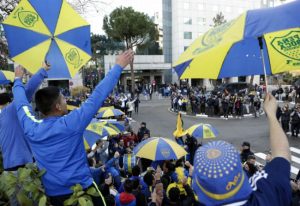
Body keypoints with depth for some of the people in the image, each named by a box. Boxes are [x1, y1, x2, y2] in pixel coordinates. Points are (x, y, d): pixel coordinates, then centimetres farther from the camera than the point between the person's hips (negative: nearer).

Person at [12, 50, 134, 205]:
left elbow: (21, 102, 11)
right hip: (82, 190, -4)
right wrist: (118, 66, -14)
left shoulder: (30, 128, -8)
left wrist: (18, 80, 29)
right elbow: (97, 96, -20)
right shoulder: (70, 124, -22)